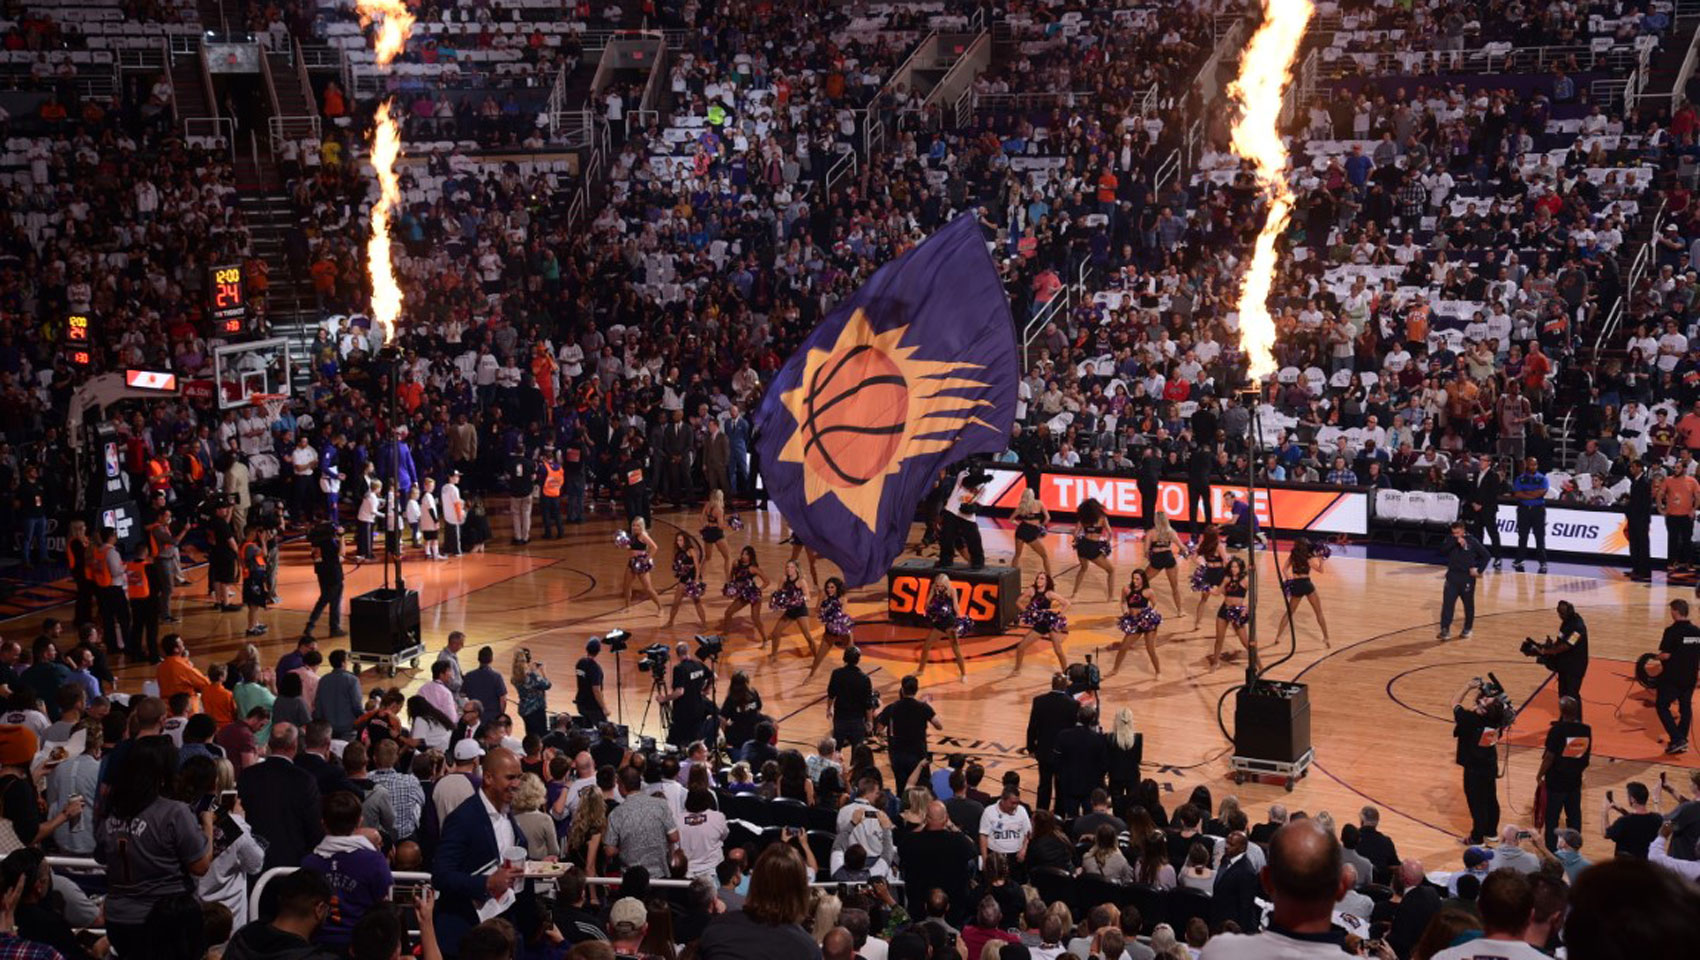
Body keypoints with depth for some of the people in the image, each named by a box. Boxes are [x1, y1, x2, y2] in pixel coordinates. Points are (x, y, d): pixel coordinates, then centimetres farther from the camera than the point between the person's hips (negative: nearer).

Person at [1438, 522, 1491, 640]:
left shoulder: (1472, 541, -6)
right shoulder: (1450, 540, 1)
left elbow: (1486, 555, 0)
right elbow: (1442, 551, -17)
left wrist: (1479, 570, -7)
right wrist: (1455, 542, -25)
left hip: (1467, 577, -2)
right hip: (1452, 576, 2)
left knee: (1468, 605, 11)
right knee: (1447, 603, -8)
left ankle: (1467, 629, 27)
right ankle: (1445, 630, -9)